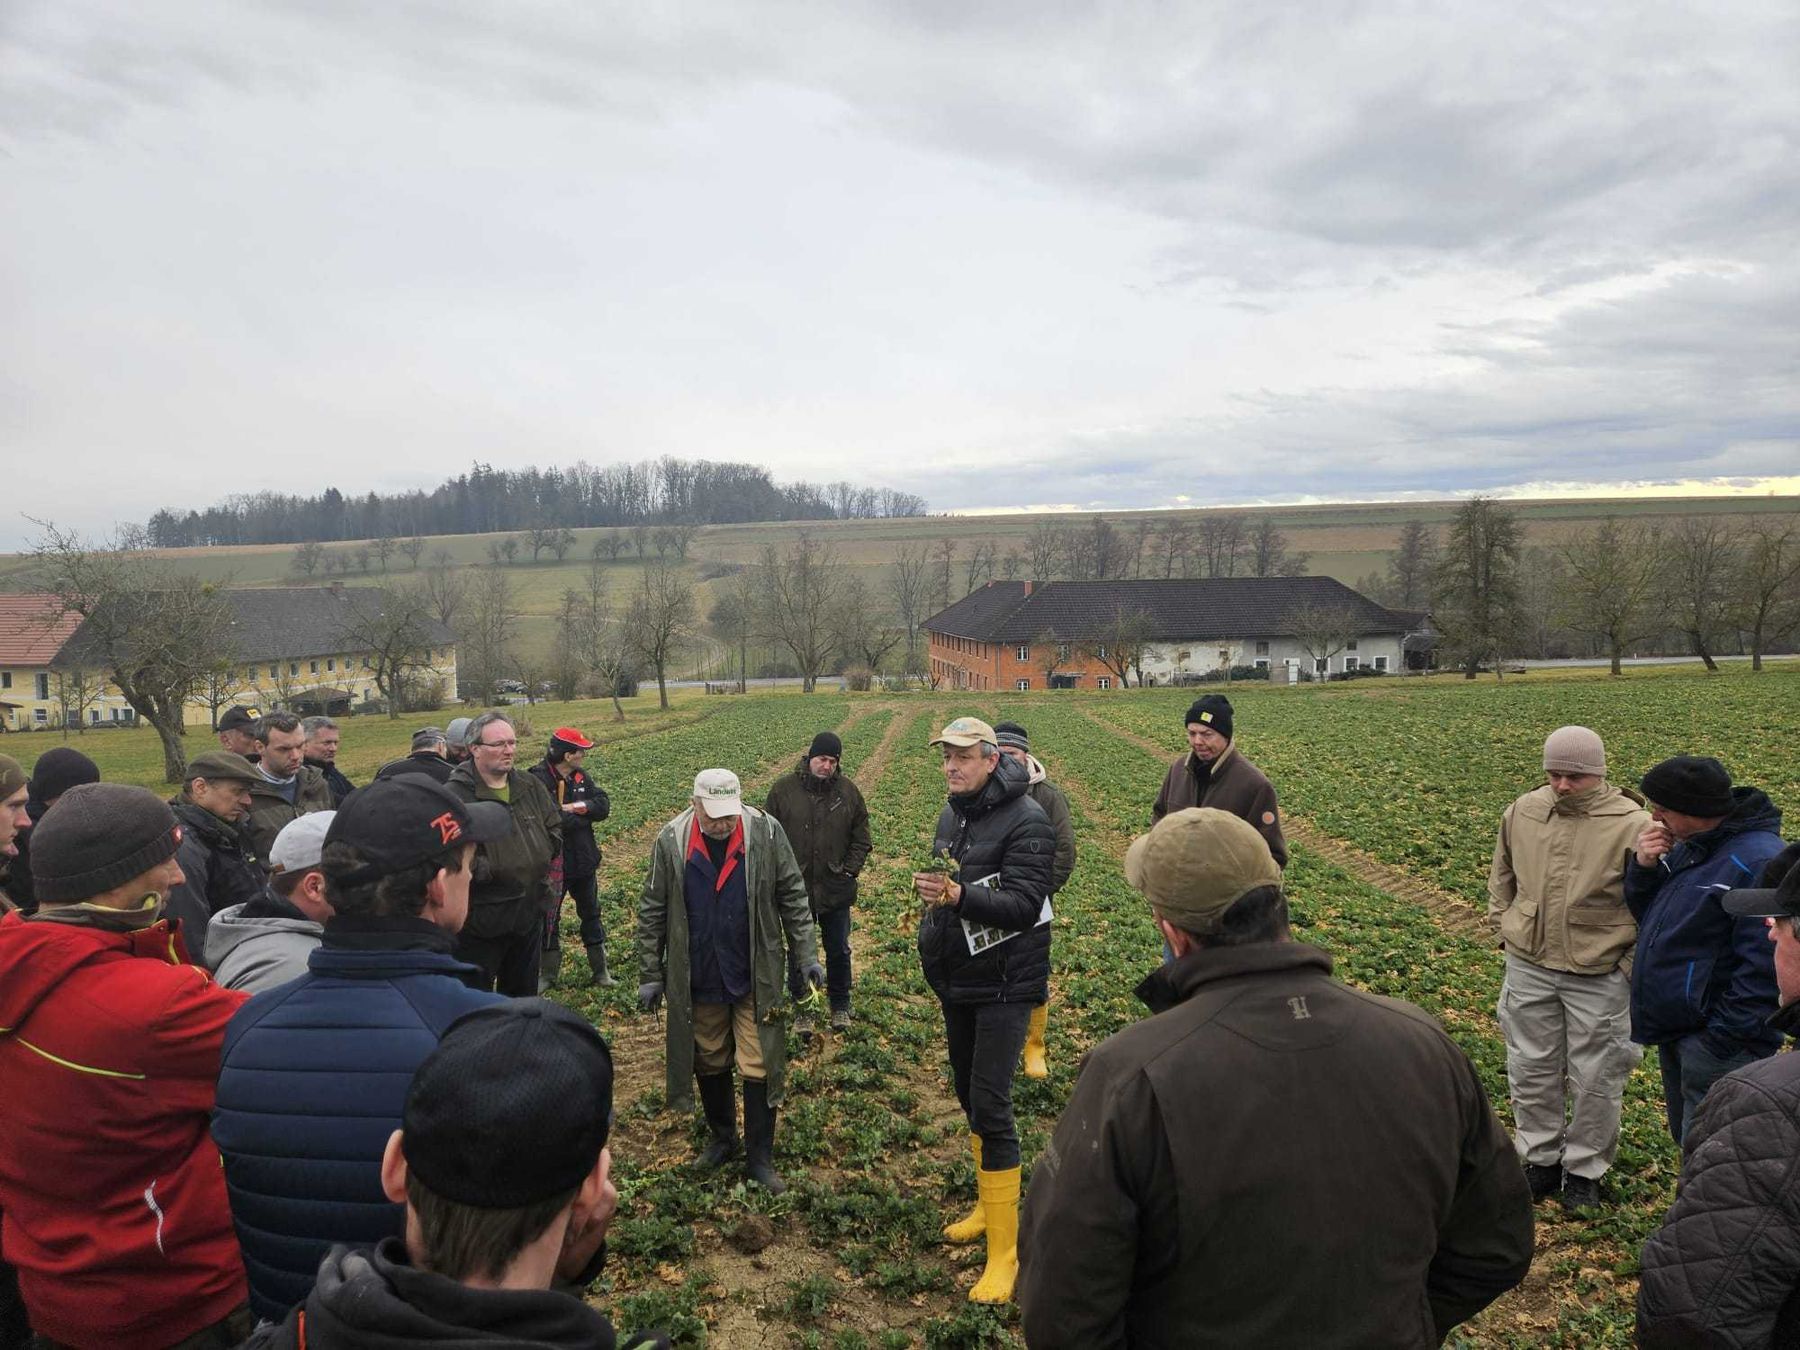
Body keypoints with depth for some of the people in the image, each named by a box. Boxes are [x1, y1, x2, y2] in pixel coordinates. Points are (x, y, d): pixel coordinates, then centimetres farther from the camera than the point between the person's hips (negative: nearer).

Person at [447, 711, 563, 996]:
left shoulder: (530, 786, 6)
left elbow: (555, 828, 18)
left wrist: (540, 857, 2)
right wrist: (490, 871, -25)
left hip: (529, 916, 7)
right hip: (480, 924, -6)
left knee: (523, 994, 22)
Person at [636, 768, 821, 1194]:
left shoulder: (766, 833, -13)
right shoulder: (671, 841, -10)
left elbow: (793, 898, -3)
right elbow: (652, 911, -1)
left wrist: (806, 956, -4)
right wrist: (650, 975, 2)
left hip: (755, 978, -1)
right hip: (697, 980, 2)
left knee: (759, 1067, 3)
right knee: (709, 1063, 17)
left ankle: (760, 1158, 19)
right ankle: (722, 1139, 39)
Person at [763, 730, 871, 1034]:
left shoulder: (848, 791, -3)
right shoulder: (784, 789, -7)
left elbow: (861, 840, 5)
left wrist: (849, 871, -5)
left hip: (836, 890, 1)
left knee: (839, 951, 15)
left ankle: (840, 1006, 33)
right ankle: (802, 1009, 28)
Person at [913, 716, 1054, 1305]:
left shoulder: (1026, 820, -18)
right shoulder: (952, 813, 7)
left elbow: (1024, 903, -28)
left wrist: (959, 895, -40)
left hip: (1005, 984, -8)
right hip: (957, 980, 8)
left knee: (990, 1106, -9)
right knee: (969, 1094, 18)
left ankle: (1004, 1251, 1)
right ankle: (989, 1203, 37)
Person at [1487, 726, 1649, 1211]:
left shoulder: (1633, 825, -16)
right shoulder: (1522, 812, -3)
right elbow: (1502, 877, 15)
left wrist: (1631, 965, -8)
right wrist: (1505, 930, 10)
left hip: (1600, 977, -3)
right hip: (1529, 969, 4)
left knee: (1596, 1079, 11)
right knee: (1531, 1069, 14)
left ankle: (1584, 1168, 31)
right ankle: (1541, 1157, 33)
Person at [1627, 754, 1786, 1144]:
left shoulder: (1757, 862, -23)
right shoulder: (1688, 847, 6)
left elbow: (1763, 969, -25)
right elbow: (1647, 916, 14)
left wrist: (1724, 1041, -23)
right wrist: (1643, 867, -5)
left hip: (1717, 1042, -9)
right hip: (1675, 1032, 9)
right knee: (1687, 1139, 23)